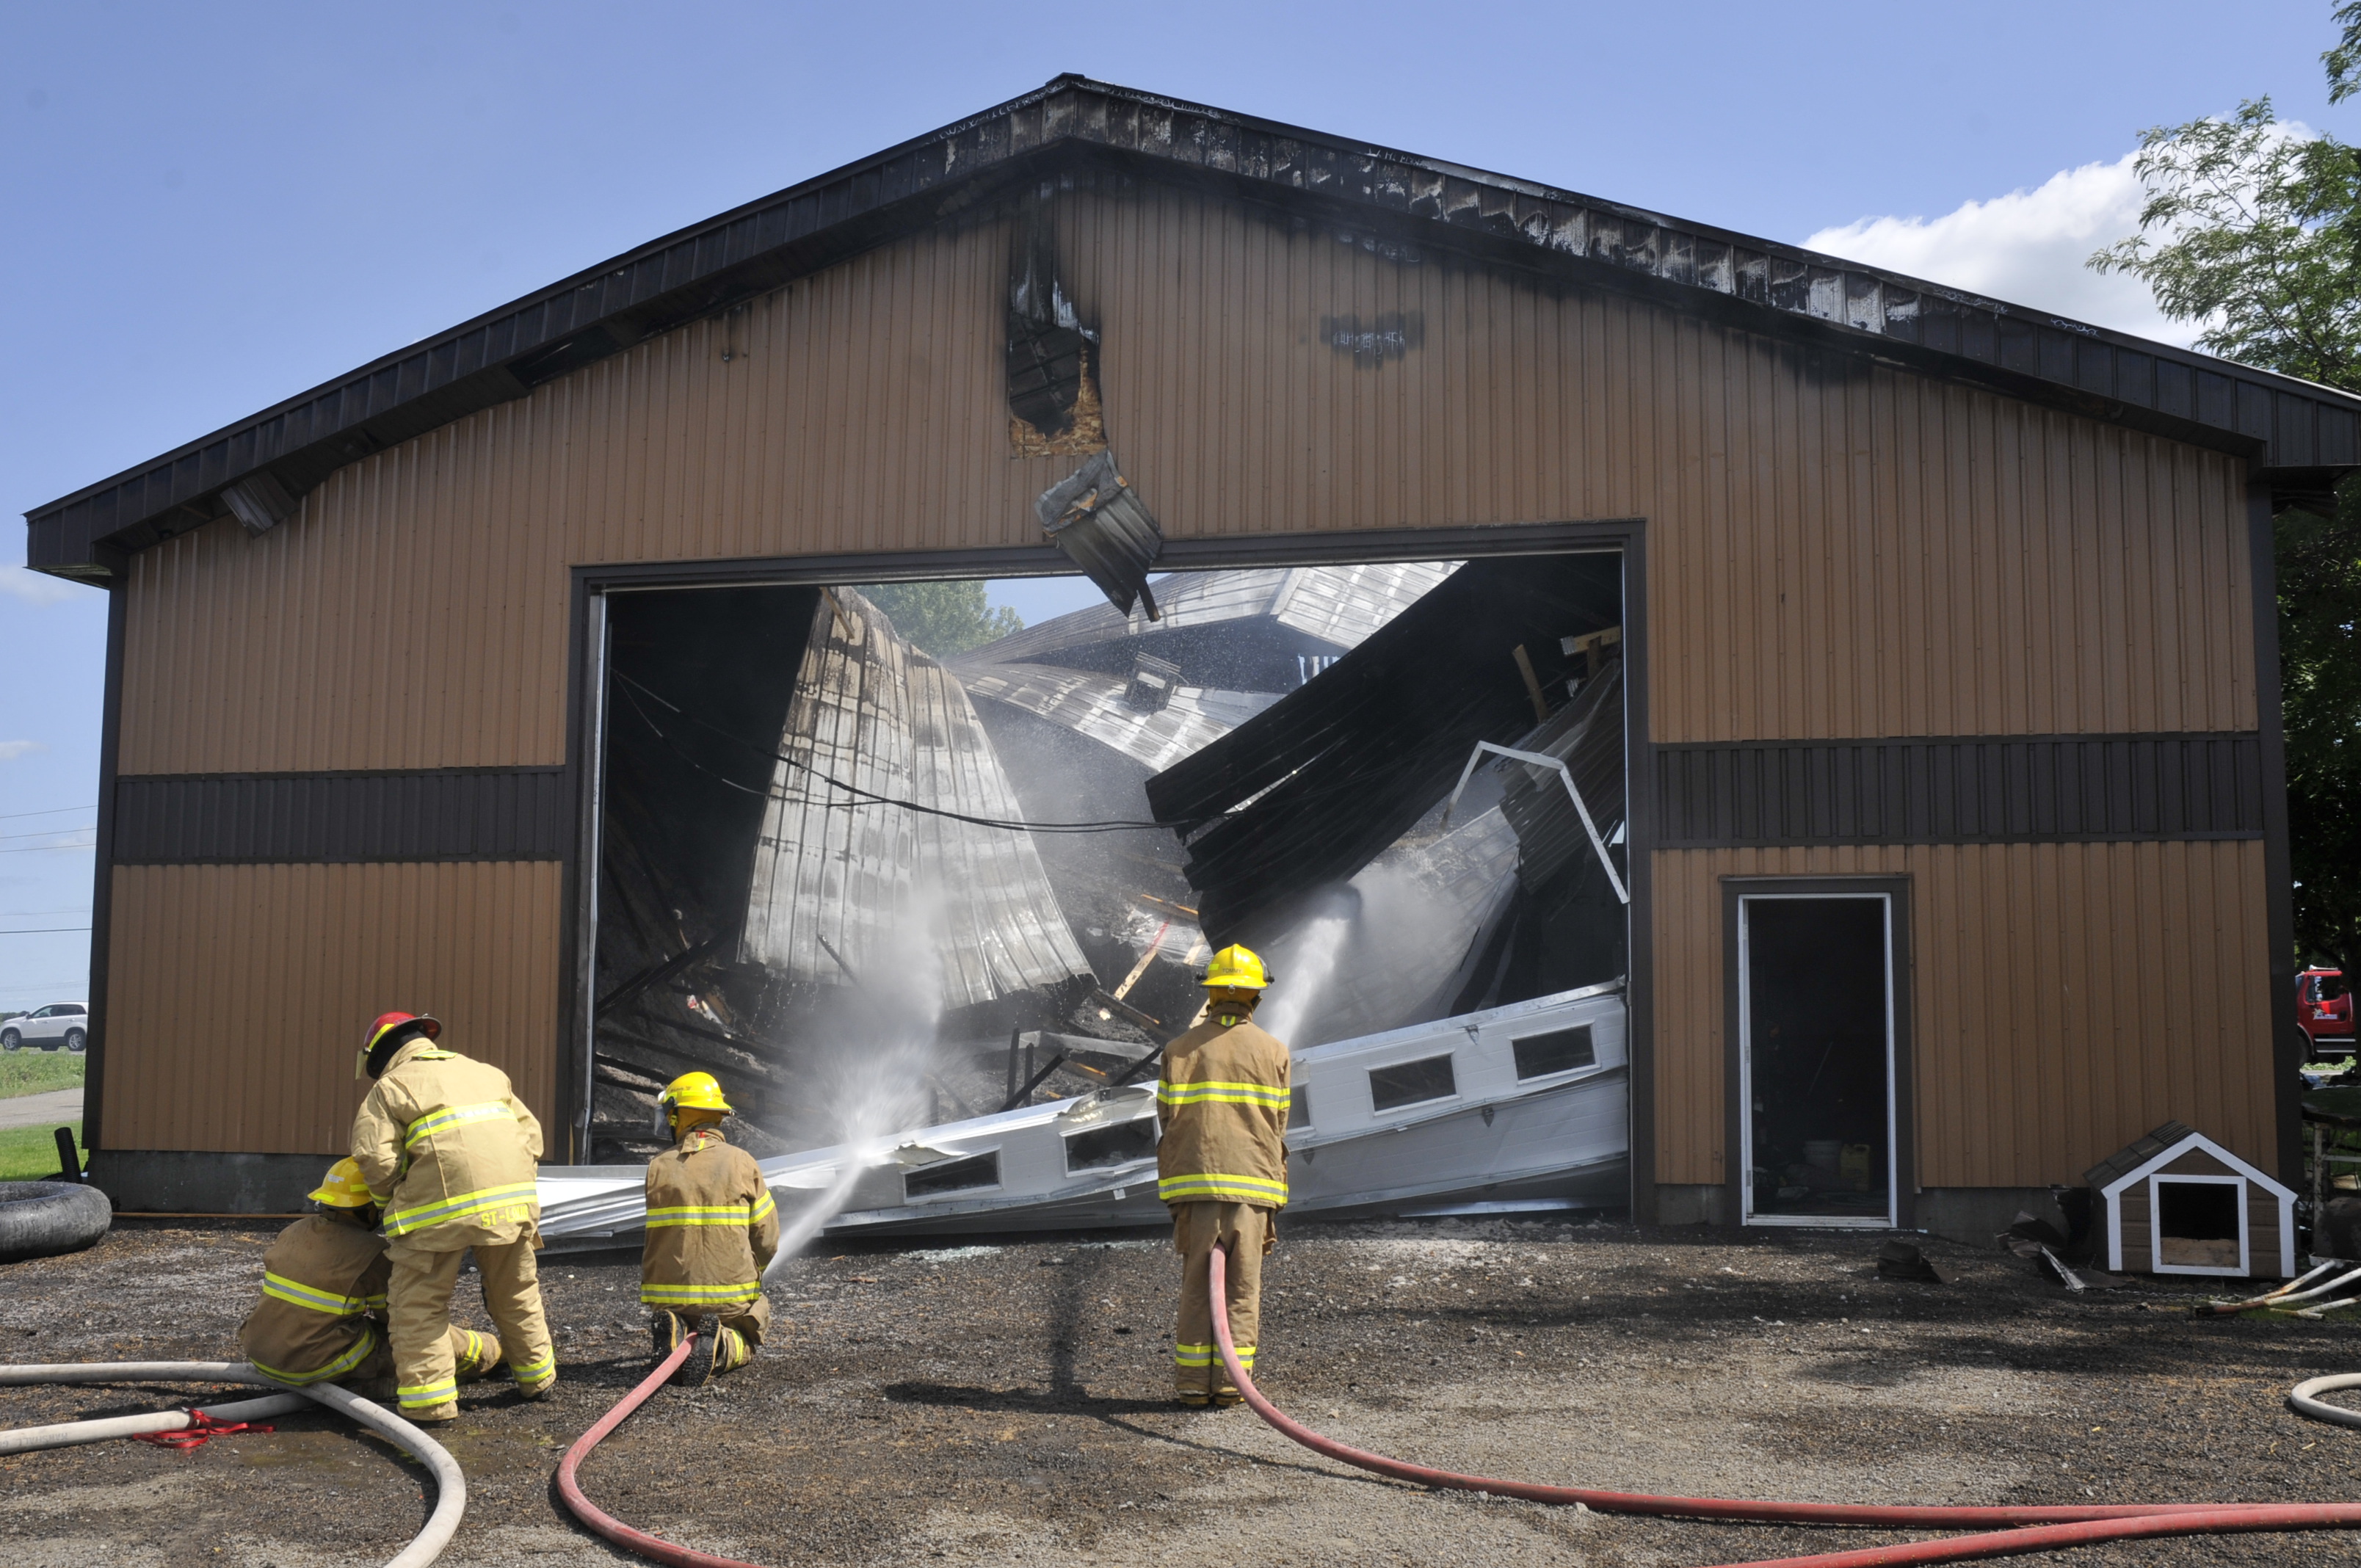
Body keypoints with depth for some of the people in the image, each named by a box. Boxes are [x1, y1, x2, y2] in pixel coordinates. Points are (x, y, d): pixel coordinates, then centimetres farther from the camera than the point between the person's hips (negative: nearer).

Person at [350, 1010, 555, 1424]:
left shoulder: (389, 1088, 6)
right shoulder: (487, 1074, 24)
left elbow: (377, 1161, -5)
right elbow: (531, 1134, 19)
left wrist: (391, 1205, 13)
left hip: (440, 1208, -6)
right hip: (511, 1201, 6)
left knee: (419, 1304, 7)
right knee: (516, 1295, 22)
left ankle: (429, 1399, 2)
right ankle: (537, 1379, 34)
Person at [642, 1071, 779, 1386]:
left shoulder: (658, 1167, -2)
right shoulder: (742, 1163, -3)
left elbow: (647, 1238, 2)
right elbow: (768, 1241, -2)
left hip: (670, 1296, 1)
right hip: (732, 1296, -1)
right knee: (746, 1342, 26)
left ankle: (675, 1333, -7)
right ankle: (721, 1346, -11)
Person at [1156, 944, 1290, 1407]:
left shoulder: (1180, 1050, 2)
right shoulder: (1273, 1052, 3)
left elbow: (1169, 1121, 3)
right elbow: (1278, 1129, 6)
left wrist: (1173, 1190, 12)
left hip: (1195, 1184, 0)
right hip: (1253, 1185, 0)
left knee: (1196, 1286, 6)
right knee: (1243, 1288, 6)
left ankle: (1193, 1383, 7)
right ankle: (1231, 1383, 6)